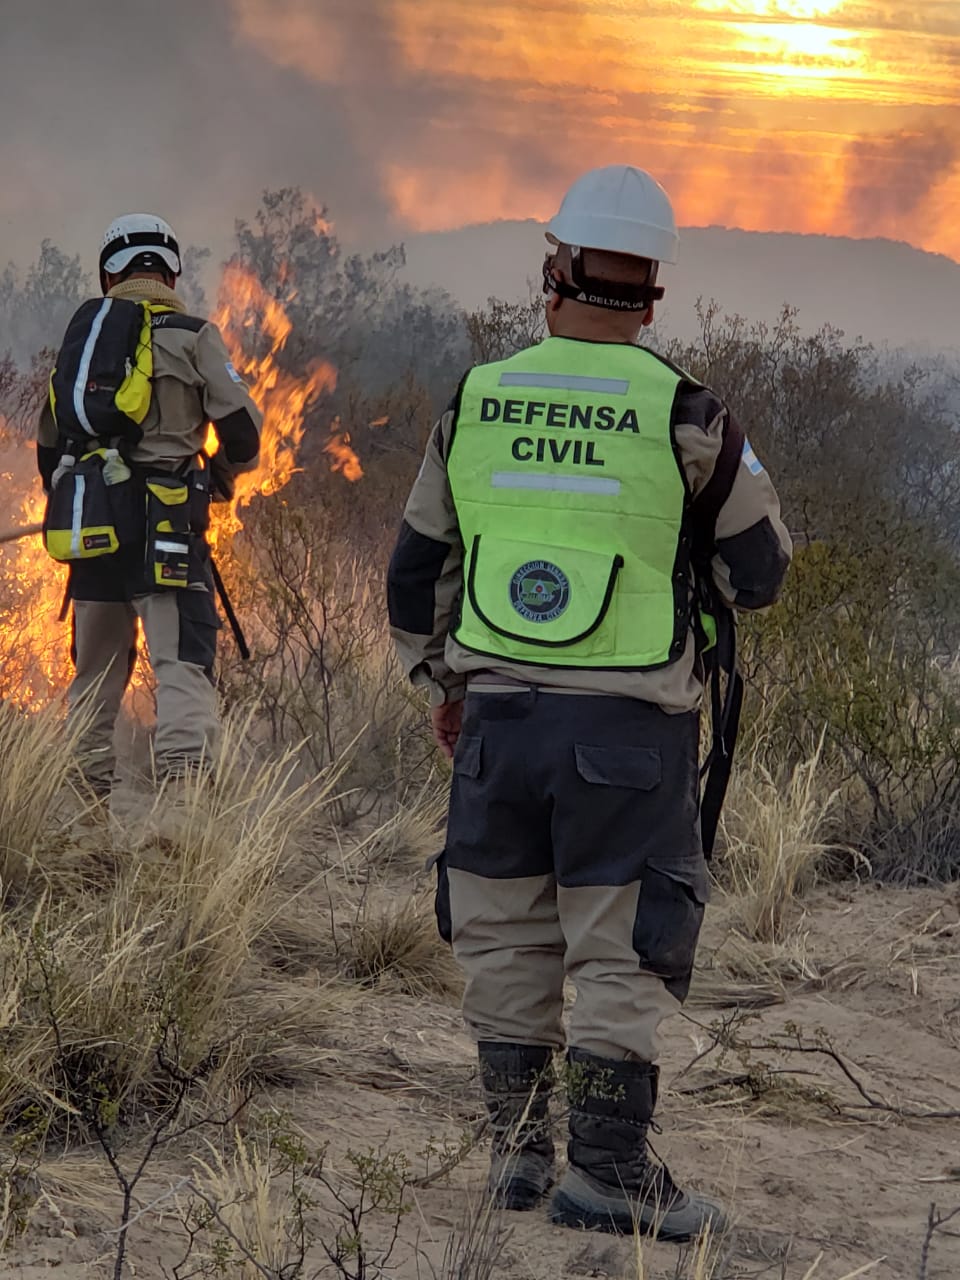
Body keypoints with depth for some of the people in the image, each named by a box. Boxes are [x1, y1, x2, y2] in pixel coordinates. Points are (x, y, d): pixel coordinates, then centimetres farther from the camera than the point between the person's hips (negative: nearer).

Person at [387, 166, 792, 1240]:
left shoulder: (474, 406, 2)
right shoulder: (685, 416, -8)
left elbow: (419, 571, 11)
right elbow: (757, 573, 2)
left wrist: (440, 683, 26)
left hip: (498, 717, 3)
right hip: (630, 730, -3)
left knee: (505, 941, 13)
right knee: (621, 955, 1)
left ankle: (519, 1151, 19)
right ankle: (608, 1172, -1)